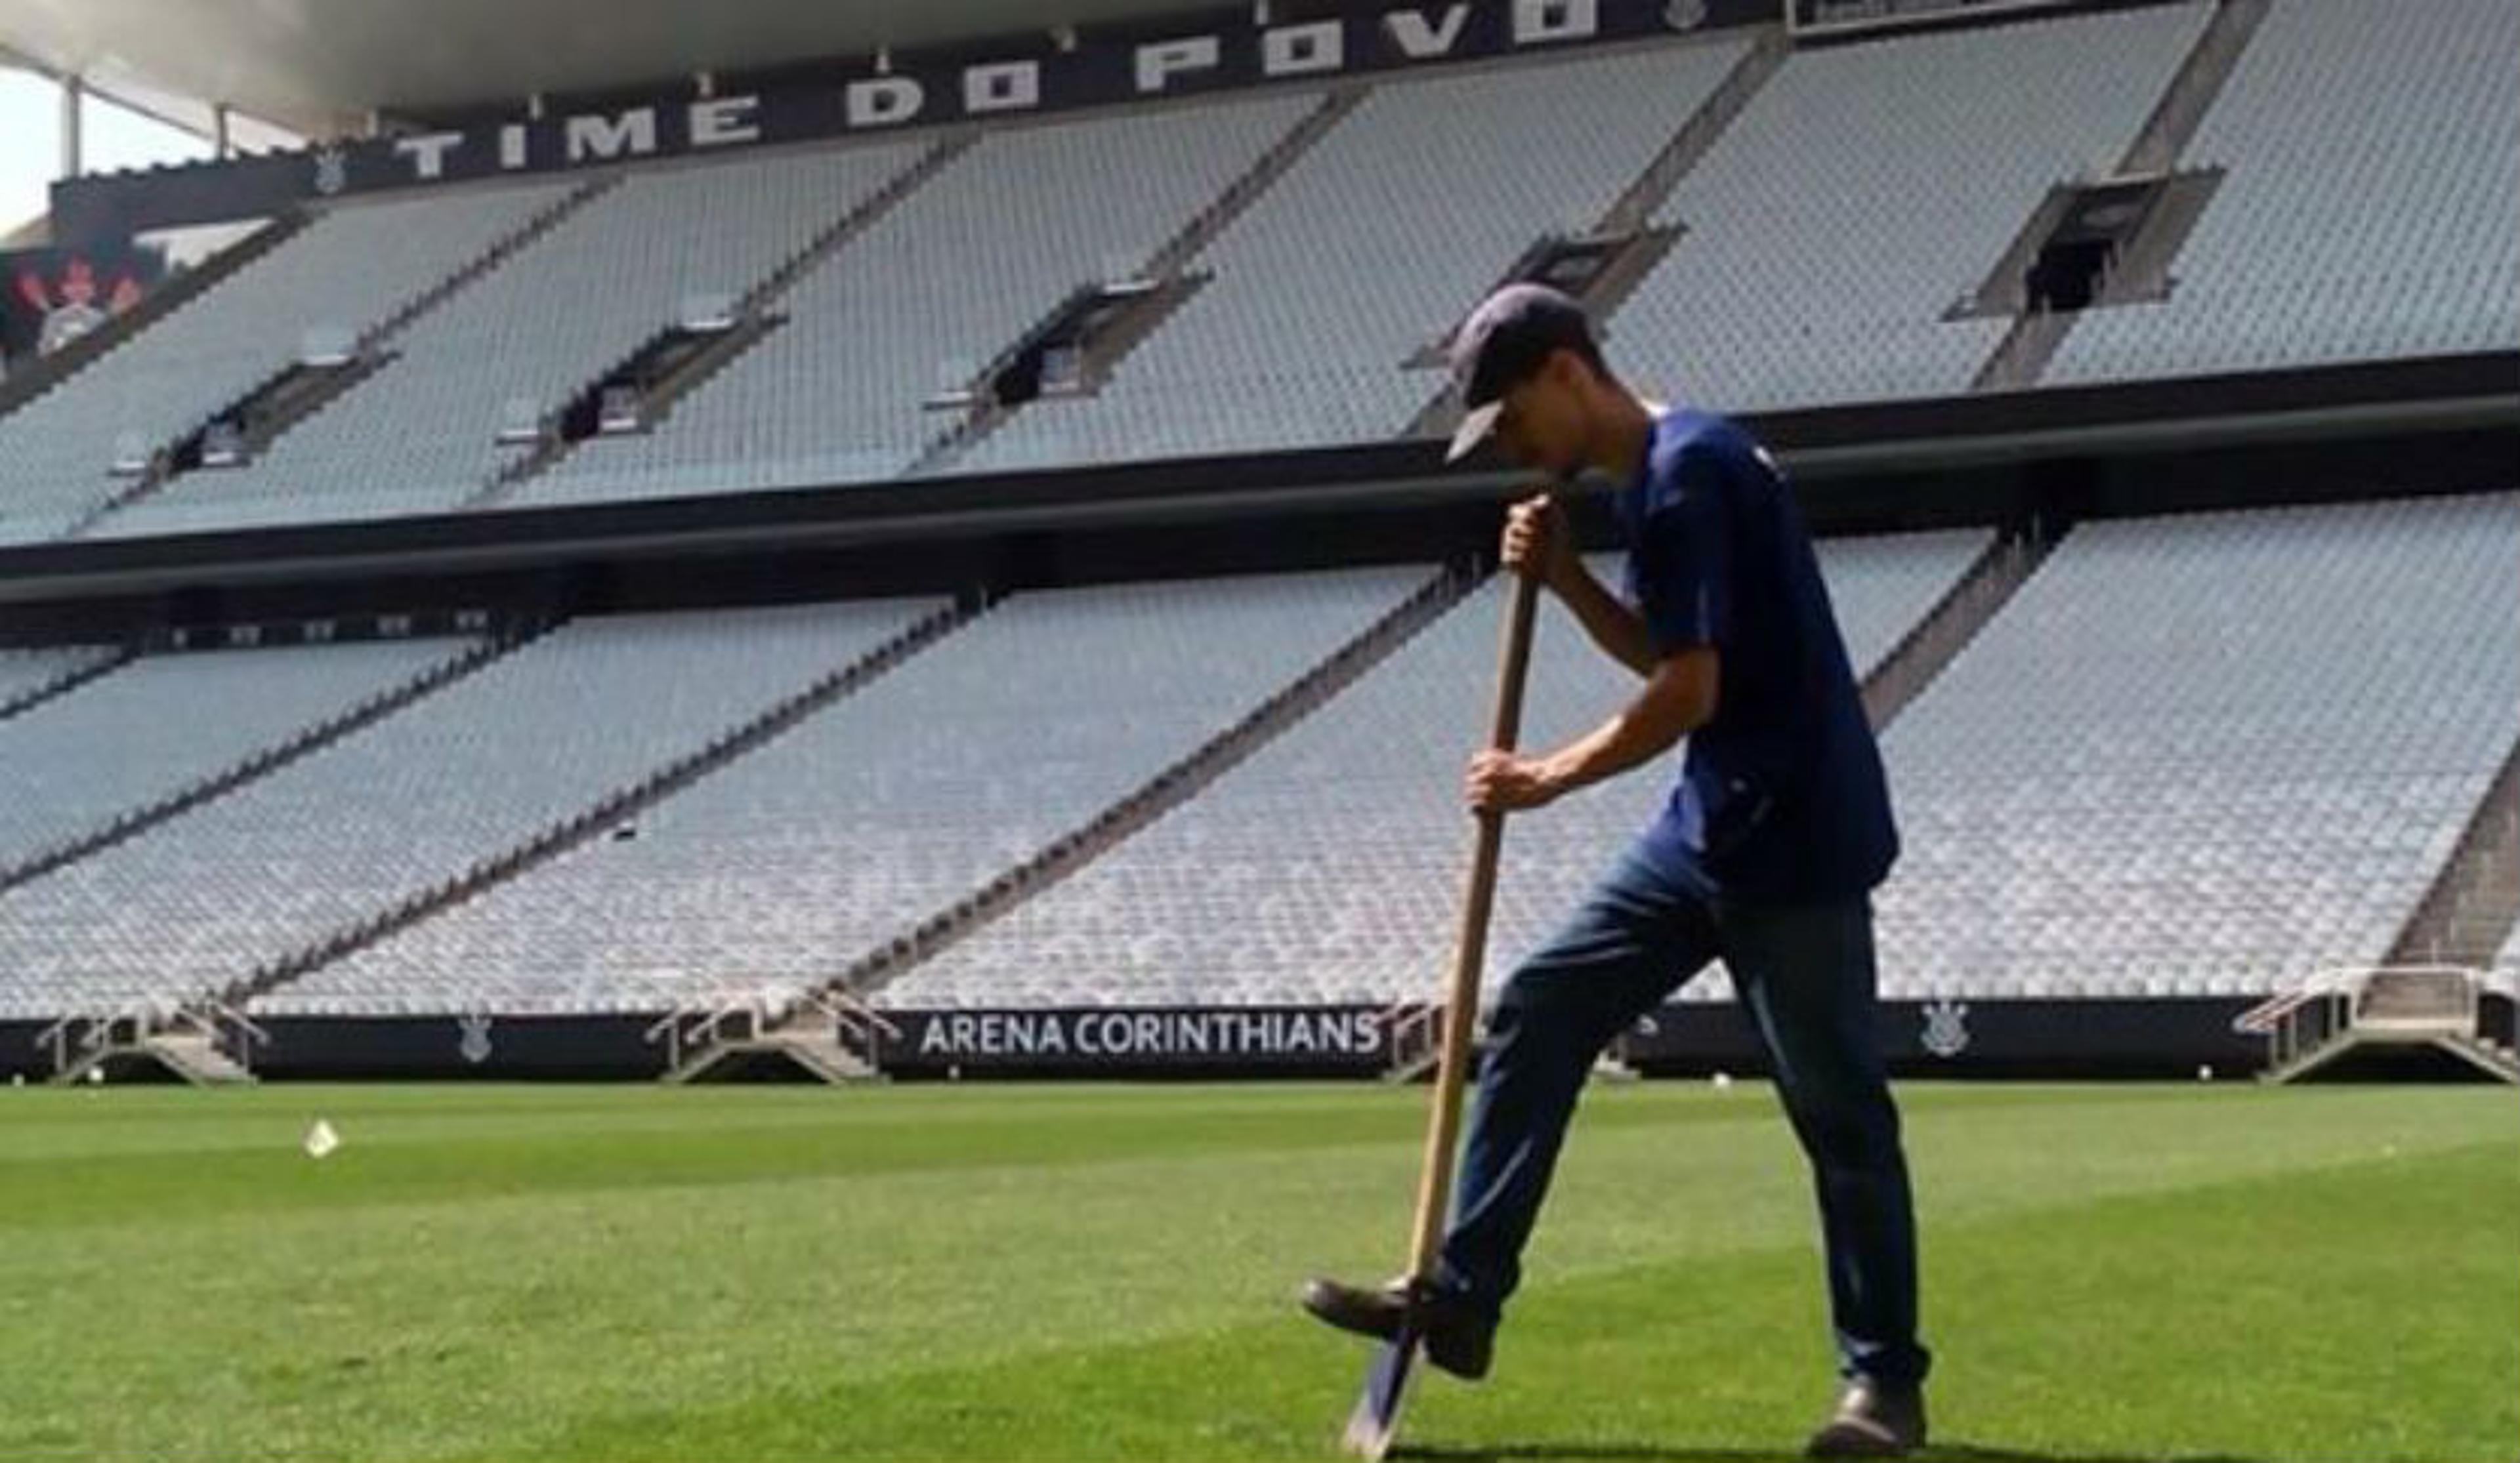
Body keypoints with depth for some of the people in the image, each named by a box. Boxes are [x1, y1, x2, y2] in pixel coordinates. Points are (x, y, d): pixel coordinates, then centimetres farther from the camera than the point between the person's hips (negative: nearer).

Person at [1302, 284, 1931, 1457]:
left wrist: (1550, 779, -11)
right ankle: (1459, 1297, 13)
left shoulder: (1688, 469, -17)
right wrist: (1564, 578, 6)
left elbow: (1689, 691, -21)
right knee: (1537, 1016, 8)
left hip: (1796, 838, -10)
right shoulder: (1647, 479, 13)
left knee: (1837, 1108, -2)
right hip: (1710, 832, 10)